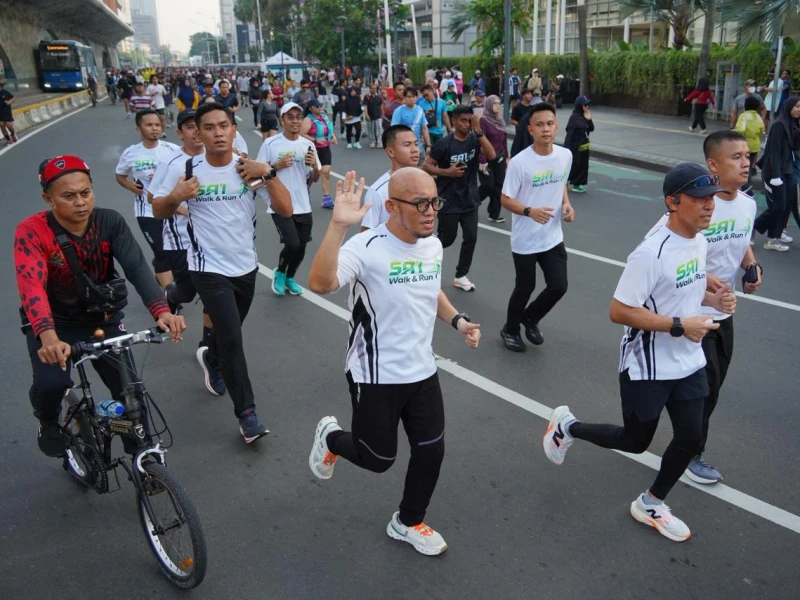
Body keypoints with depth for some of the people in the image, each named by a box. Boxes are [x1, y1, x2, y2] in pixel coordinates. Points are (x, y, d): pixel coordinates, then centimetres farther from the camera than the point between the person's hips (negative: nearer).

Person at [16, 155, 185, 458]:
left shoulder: (110, 222, -14)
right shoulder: (31, 232, -21)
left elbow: (137, 267, -26)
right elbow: (32, 287, -34)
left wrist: (162, 311, -44)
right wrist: (49, 337, -53)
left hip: (102, 320, 2)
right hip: (54, 324, -2)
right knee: (51, 384, -27)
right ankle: (48, 422, 10)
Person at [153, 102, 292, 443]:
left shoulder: (250, 168, -7)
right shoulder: (184, 170, -11)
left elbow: (285, 210, -13)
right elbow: (159, 212, 0)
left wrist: (268, 173, -24)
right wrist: (176, 197, -20)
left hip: (246, 267, 4)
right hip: (209, 269, -3)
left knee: (228, 332, 22)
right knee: (232, 339, -11)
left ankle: (210, 358, 57)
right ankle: (247, 414, 2)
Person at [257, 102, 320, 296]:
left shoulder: (308, 145, 6)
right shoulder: (270, 143, -6)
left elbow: (315, 179, 10)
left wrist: (314, 166, -10)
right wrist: (277, 165, -16)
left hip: (303, 206, 4)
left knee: (301, 247, 9)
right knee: (292, 244, -15)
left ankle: (290, 278, 36)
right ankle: (279, 273, 16)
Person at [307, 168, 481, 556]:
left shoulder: (433, 245, 0)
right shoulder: (367, 248, -25)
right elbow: (319, 283, -43)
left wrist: (458, 320, 2)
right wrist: (338, 225, -53)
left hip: (423, 373, 7)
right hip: (376, 378, -6)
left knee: (431, 452, 12)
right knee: (378, 459, 9)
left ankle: (408, 523, 38)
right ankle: (330, 437, 43)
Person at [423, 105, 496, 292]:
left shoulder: (474, 139, -2)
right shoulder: (445, 143, -13)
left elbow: (491, 156, -18)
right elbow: (425, 166, -9)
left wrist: (479, 131, -24)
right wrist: (446, 172, -23)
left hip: (470, 200, 4)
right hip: (448, 201, -4)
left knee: (471, 238, 3)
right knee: (447, 239, 5)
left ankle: (461, 276, 18)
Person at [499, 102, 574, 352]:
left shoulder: (566, 155, -2)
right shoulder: (519, 162, -19)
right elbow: (506, 199, -13)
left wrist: (566, 204, -3)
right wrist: (530, 211, -30)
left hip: (553, 238, 5)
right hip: (525, 240, -4)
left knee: (559, 286, 5)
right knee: (525, 288, 9)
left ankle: (530, 318, 34)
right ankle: (510, 330, 35)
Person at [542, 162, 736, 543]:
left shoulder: (700, 241, 2)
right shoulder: (651, 253, -27)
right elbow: (619, 311, -26)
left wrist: (713, 299, -2)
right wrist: (679, 325, -28)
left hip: (689, 364, 8)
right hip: (647, 368, -8)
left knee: (690, 438, 11)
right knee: (635, 441, 9)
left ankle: (651, 504, 34)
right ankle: (567, 426, 34)